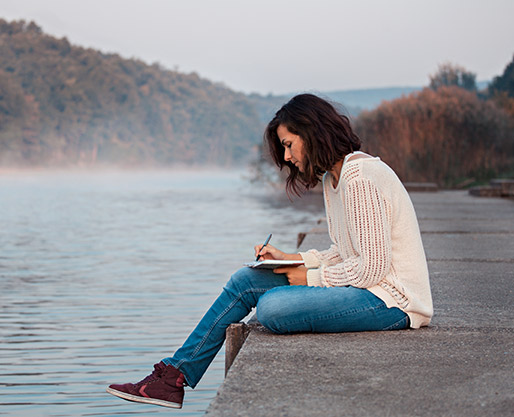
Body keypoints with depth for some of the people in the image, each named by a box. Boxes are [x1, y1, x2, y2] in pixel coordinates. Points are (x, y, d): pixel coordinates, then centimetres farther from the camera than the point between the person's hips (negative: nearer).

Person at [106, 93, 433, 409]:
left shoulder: (360, 178, -19)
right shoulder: (332, 178, 12)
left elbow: (372, 267, -22)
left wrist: (310, 277, -11)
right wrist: (291, 259, 5)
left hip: (390, 300, -10)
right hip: (369, 285, 10)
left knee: (272, 307, -29)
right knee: (245, 281, 3)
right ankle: (175, 376, 5)